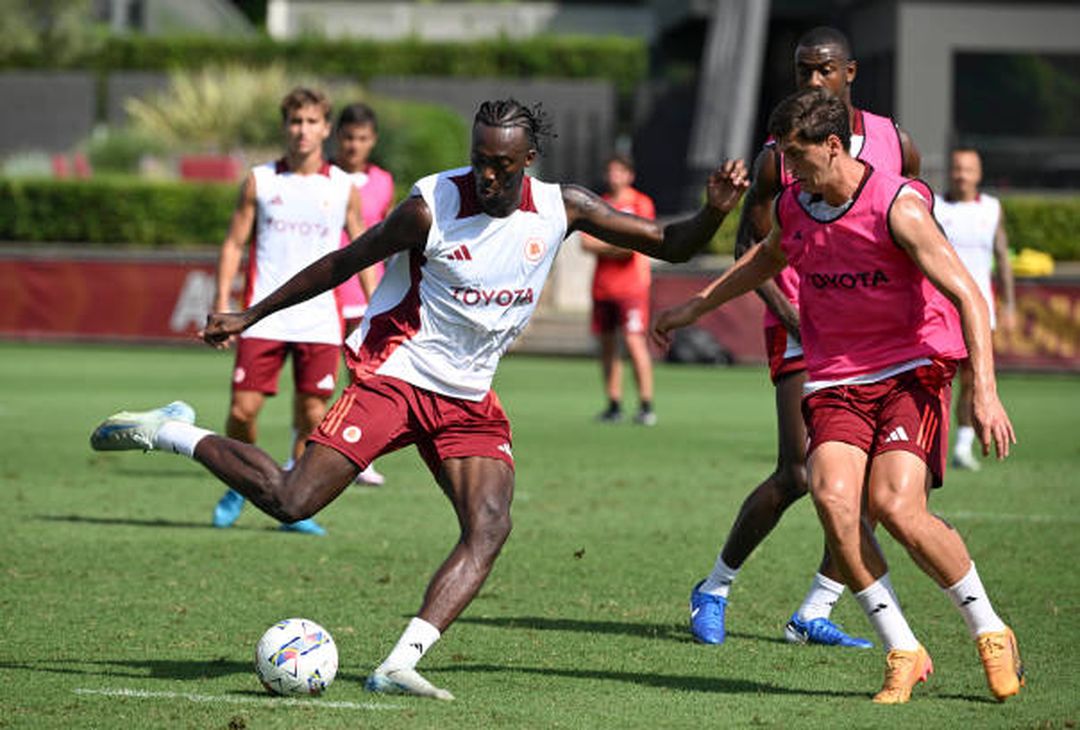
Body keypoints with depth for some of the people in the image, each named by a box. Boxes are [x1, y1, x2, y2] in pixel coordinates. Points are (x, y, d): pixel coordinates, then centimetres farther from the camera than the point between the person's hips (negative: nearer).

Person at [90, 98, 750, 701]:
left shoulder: (561, 208, -2)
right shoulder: (433, 206, -14)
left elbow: (670, 245, 3)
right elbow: (343, 263, -3)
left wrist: (714, 212, -18)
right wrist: (250, 316, 2)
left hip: (470, 400, 5)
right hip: (395, 373, -4)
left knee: (490, 528, -19)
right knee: (289, 501, -16)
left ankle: (400, 664, -24)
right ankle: (165, 433, 6)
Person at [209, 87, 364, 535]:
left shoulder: (343, 187, 7)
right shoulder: (259, 181, 6)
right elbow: (234, 243, 8)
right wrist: (223, 302, -3)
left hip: (319, 320, 1)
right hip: (264, 317, -1)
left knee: (313, 415, -3)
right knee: (243, 409, -6)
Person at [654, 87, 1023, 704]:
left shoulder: (897, 205, -15)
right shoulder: (794, 206, 5)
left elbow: (967, 295, -18)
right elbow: (767, 260, 31)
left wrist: (985, 392, -26)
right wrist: (695, 307, 32)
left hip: (911, 371, -5)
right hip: (835, 381, 5)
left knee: (896, 508, -22)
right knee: (834, 500, -21)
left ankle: (991, 633, 1)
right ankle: (903, 654, -11)